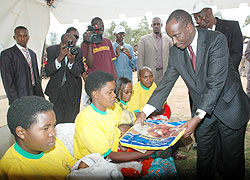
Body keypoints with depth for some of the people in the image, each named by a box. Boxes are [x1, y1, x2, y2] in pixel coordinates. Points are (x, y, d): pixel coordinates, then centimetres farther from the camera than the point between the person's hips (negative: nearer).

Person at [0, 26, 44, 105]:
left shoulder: (32, 53, 16)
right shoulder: (7, 54, -4)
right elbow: (8, 81, -9)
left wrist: (41, 96, 12)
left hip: (35, 95, 6)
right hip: (20, 99, -5)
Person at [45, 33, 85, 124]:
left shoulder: (78, 52, -6)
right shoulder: (52, 50, -7)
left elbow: (78, 73, -12)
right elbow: (48, 72, -15)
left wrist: (72, 61, -31)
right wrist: (60, 58, -28)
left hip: (72, 91, 0)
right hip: (56, 90, 0)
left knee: (72, 120, 5)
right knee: (56, 121, 5)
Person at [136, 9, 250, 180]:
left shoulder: (216, 40, -21)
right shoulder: (175, 52, -5)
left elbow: (216, 83, -27)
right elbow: (166, 83, -3)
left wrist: (197, 118, -32)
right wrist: (144, 112, -12)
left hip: (229, 108, -3)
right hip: (202, 110, 4)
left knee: (233, 159, 10)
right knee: (204, 156, 14)